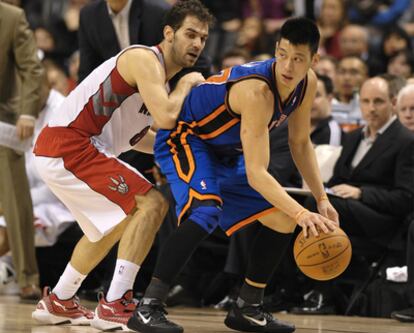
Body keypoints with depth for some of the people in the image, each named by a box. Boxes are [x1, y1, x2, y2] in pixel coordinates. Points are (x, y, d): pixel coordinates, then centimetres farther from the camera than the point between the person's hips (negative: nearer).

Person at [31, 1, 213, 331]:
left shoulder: (159, 75, 17)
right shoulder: (145, 59, -13)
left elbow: (133, 135, 28)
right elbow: (166, 117, -28)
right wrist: (186, 84, -9)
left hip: (58, 150, 11)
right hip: (68, 146, -11)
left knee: (118, 221, 30)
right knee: (151, 203, -15)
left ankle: (59, 301, 39)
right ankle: (115, 305, -15)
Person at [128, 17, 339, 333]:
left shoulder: (307, 84, -12)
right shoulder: (257, 91, -37)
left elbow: (300, 143, 6)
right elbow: (256, 174, -40)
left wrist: (322, 199, -2)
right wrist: (302, 214, -47)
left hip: (226, 152, 9)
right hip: (184, 137, -9)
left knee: (282, 220, 5)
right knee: (205, 213, -33)